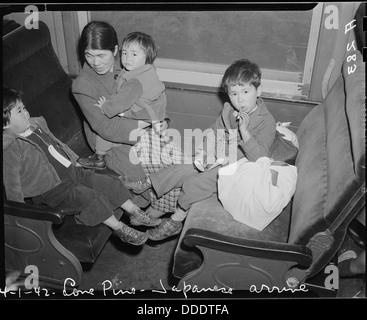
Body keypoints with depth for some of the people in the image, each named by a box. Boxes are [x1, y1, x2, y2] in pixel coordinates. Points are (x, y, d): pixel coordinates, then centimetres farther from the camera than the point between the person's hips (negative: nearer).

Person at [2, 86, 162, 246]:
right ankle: (119, 228, -11)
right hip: (52, 188, -8)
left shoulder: (35, 124, 7)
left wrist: (75, 162, 23)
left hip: (71, 171, 8)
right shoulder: (9, 150, -19)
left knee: (109, 183, -1)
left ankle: (135, 213, 9)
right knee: (90, 197, -24)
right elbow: (12, 185, -17)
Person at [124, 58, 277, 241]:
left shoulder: (266, 121, -16)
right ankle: (146, 184, 22)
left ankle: (175, 221, 0)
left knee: (193, 183, -20)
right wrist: (204, 150, -2)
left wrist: (244, 130, -36)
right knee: (177, 171, 0)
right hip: (216, 162, 7)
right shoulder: (227, 111, 4)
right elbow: (214, 134, 18)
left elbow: (258, 157, -25)